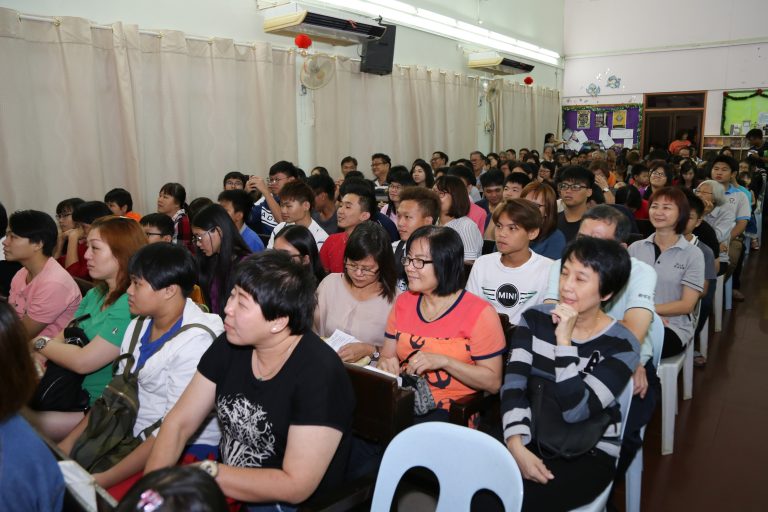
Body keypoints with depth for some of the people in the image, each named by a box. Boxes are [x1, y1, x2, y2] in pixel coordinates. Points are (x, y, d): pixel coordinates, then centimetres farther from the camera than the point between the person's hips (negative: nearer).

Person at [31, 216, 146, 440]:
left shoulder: (131, 304, -22)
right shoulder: (96, 294, 8)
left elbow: (83, 361, -22)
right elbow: (62, 338, 10)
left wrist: (40, 343, -6)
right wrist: (36, 360, -11)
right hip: (76, 392, 8)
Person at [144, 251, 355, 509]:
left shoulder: (320, 375, -25)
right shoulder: (230, 345, -5)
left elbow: (296, 486, -24)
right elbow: (179, 423, 0)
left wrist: (207, 472, -22)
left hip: (284, 504, -5)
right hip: (224, 491, 6)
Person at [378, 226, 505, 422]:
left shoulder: (479, 312, -8)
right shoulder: (403, 302, 9)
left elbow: (493, 382, -8)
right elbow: (385, 356, 15)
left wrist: (443, 361, -19)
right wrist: (388, 364, -9)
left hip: (450, 411, -4)